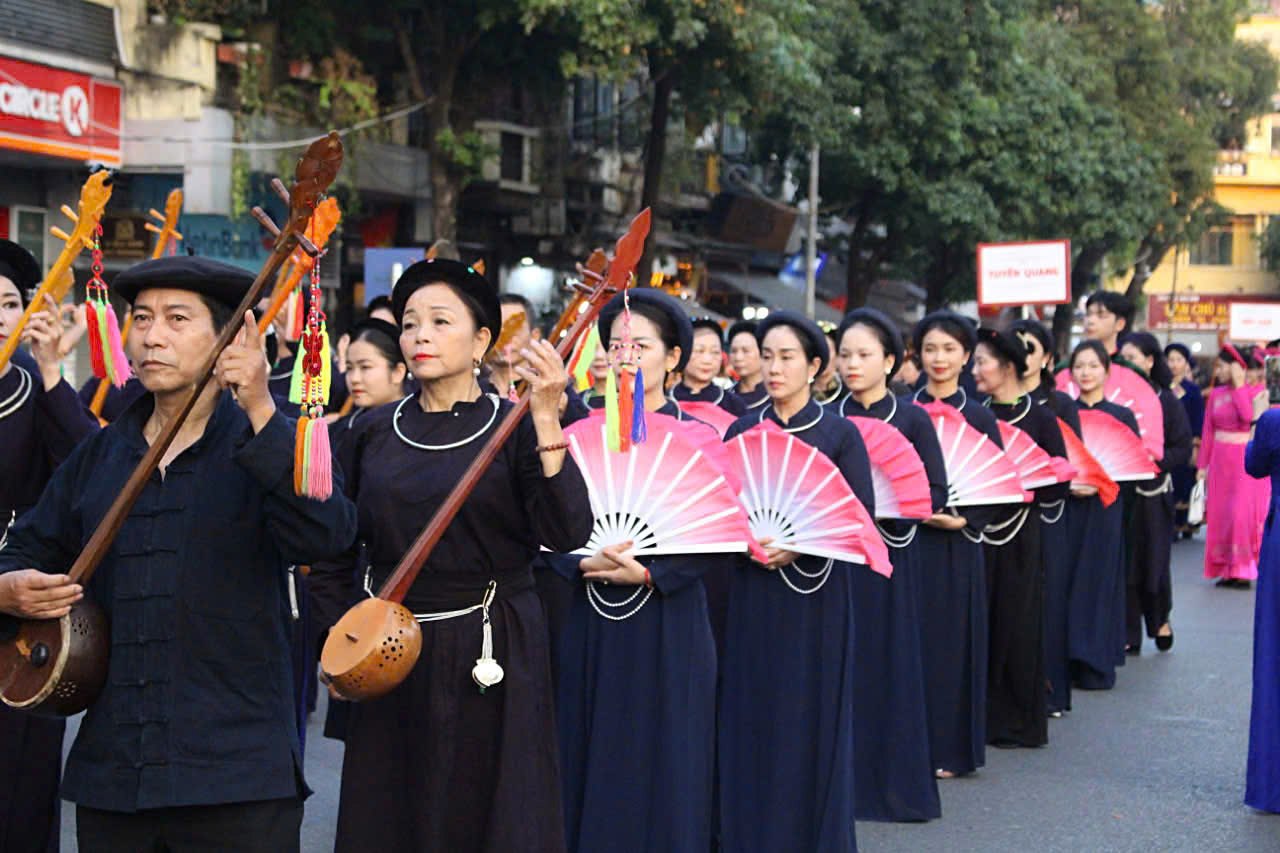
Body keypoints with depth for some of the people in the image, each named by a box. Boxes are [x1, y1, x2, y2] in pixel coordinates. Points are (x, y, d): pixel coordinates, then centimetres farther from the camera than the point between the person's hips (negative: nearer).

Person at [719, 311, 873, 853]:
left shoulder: (839, 434, -3)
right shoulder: (742, 431, 8)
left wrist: (798, 547, -19)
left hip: (817, 593, -3)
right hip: (752, 593, 3)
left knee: (812, 720, 0)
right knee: (751, 718, 3)